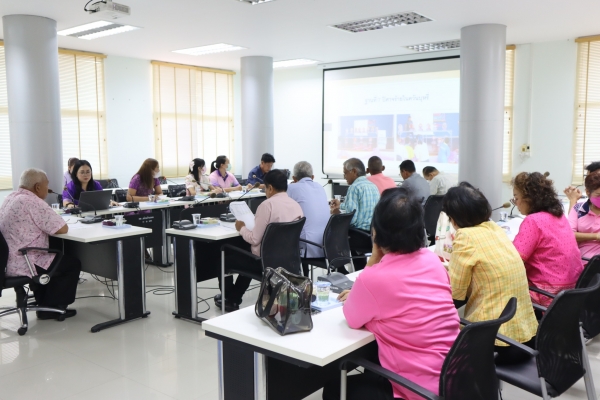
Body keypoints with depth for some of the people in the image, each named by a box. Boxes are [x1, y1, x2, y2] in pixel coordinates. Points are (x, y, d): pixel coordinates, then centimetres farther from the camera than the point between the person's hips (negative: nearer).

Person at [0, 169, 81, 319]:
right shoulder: (33, 202, -21)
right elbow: (63, 229, -18)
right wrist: (52, 225, 1)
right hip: (21, 265, -9)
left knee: (55, 258, 32)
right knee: (72, 263, 9)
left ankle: (44, 303, 32)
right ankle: (52, 307, 16)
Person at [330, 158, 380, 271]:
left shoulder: (355, 186, -13)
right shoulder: (373, 186, 13)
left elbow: (351, 219, -20)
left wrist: (338, 213, -1)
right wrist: (341, 205, 38)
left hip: (363, 236, -8)